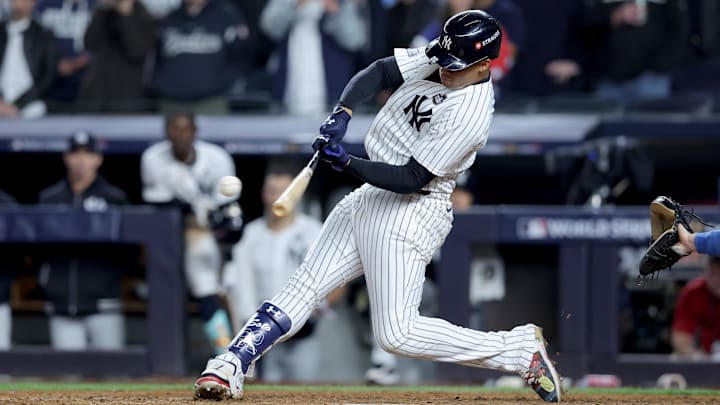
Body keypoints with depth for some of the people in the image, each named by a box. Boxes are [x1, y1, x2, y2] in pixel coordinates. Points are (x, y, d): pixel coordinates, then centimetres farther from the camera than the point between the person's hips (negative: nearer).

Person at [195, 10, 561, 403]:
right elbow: (380, 71, 0)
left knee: (397, 334, -12)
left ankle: (520, 351, -5)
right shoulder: (438, 58, -1)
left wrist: (346, 163, -29)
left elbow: (411, 179, -23)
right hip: (371, 194, 9)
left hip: (411, 211, -9)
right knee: (303, 287, 3)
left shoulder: (469, 117, -24)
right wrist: (343, 112, -17)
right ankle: (229, 368, 1)